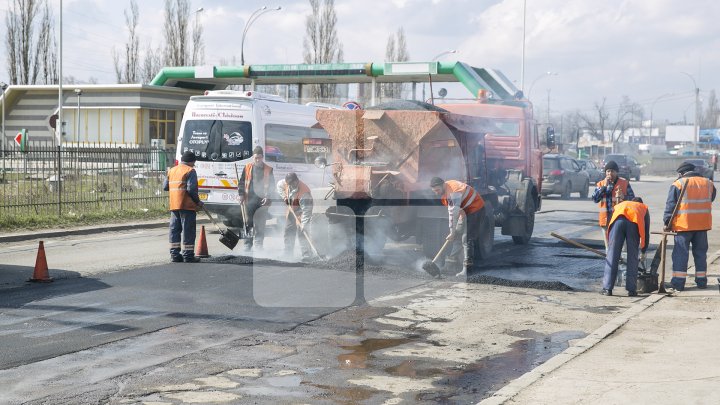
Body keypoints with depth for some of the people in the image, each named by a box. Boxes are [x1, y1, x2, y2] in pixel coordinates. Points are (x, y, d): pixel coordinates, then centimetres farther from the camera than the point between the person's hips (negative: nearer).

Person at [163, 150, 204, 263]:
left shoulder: (172, 170, 16)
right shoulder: (190, 171, -7)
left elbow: (165, 187, 15)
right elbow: (191, 189, -17)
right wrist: (198, 201, -7)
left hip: (173, 206, 7)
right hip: (187, 206, -7)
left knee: (174, 229, 11)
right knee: (188, 231, -3)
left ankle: (175, 254, 11)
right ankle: (188, 255, -2)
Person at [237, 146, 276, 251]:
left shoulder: (268, 170, 5)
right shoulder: (247, 168, 7)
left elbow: (271, 185, 5)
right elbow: (241, 182, 10)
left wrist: (268, 197, -6)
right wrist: (241, 194, -1)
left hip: (262, 201, -1)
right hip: (249, 200, 1)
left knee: (260, 224, 0)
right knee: (248, 223, 4)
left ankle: (258, 245, 6)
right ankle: (247, 245, 11)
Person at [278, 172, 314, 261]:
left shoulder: (304, 191, -36)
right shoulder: (285, 183, -18)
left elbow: (307, 210, -36)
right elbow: (279, 185, 9)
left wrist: (304, 225, -40)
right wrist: (284, 197, -4)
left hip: (301, 212, -7)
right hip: (291, 210, 7)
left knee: (302, 234, -16)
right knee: (288, 233, 15)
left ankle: (307, 254, -11)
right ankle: (288, 253, 30)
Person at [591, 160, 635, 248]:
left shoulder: (625, 183, 4)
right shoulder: (601, 184, 10)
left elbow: (632, 198, 5)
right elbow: (595, 199, -4)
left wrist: (623, 197, -15)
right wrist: (604, 186, -10)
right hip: (606, 219, 3)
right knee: (608, 246, 10)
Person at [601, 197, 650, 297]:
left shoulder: (619, 205, 42)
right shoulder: (644, 208, 38)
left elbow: (609, 225, 38)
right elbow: (646, 231, 34)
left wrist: (609, 245, 44)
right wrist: (643, 251, 42)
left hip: (617, 220, 1)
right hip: (634, 222, -1)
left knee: (612, 255, 3)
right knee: (632, 258, 8)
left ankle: (607, 288, 1)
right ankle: (631, 290, 8)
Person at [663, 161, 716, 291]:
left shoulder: (678, 184, -6)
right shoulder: (708, 183, 9)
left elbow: (670, 205, -7)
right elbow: (710, 200, 21)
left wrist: (667, 222, -5)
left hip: (683, 224, -4)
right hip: (703, 224, 4)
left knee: (681, 253, 0)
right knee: (700, 252, 14)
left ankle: (678, 282, -4)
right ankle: (701, 281, 18)